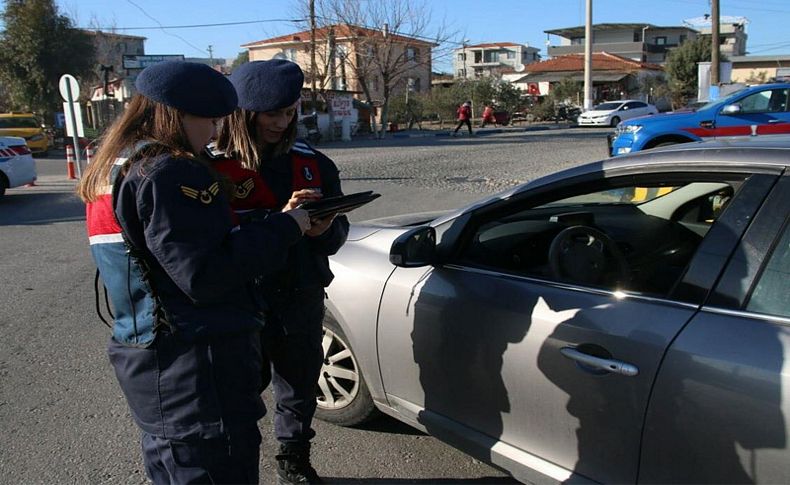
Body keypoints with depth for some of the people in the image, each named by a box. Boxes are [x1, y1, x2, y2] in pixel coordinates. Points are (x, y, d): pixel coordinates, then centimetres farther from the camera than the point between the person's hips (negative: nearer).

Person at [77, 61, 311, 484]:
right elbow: (206, 276, -24)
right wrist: (284, 228, -14)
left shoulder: (113, 170, 12)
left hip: (152, 364, 10)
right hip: (195, 367, -10)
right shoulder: (168, 172, -19)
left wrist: (278, 223, 8)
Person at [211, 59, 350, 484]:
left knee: (299, 390, 20)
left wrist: (325, 230, -18)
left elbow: (338, 232, 6)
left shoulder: (311, 163, 3)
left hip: (303, 301, 5)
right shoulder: (215, 169, -11)